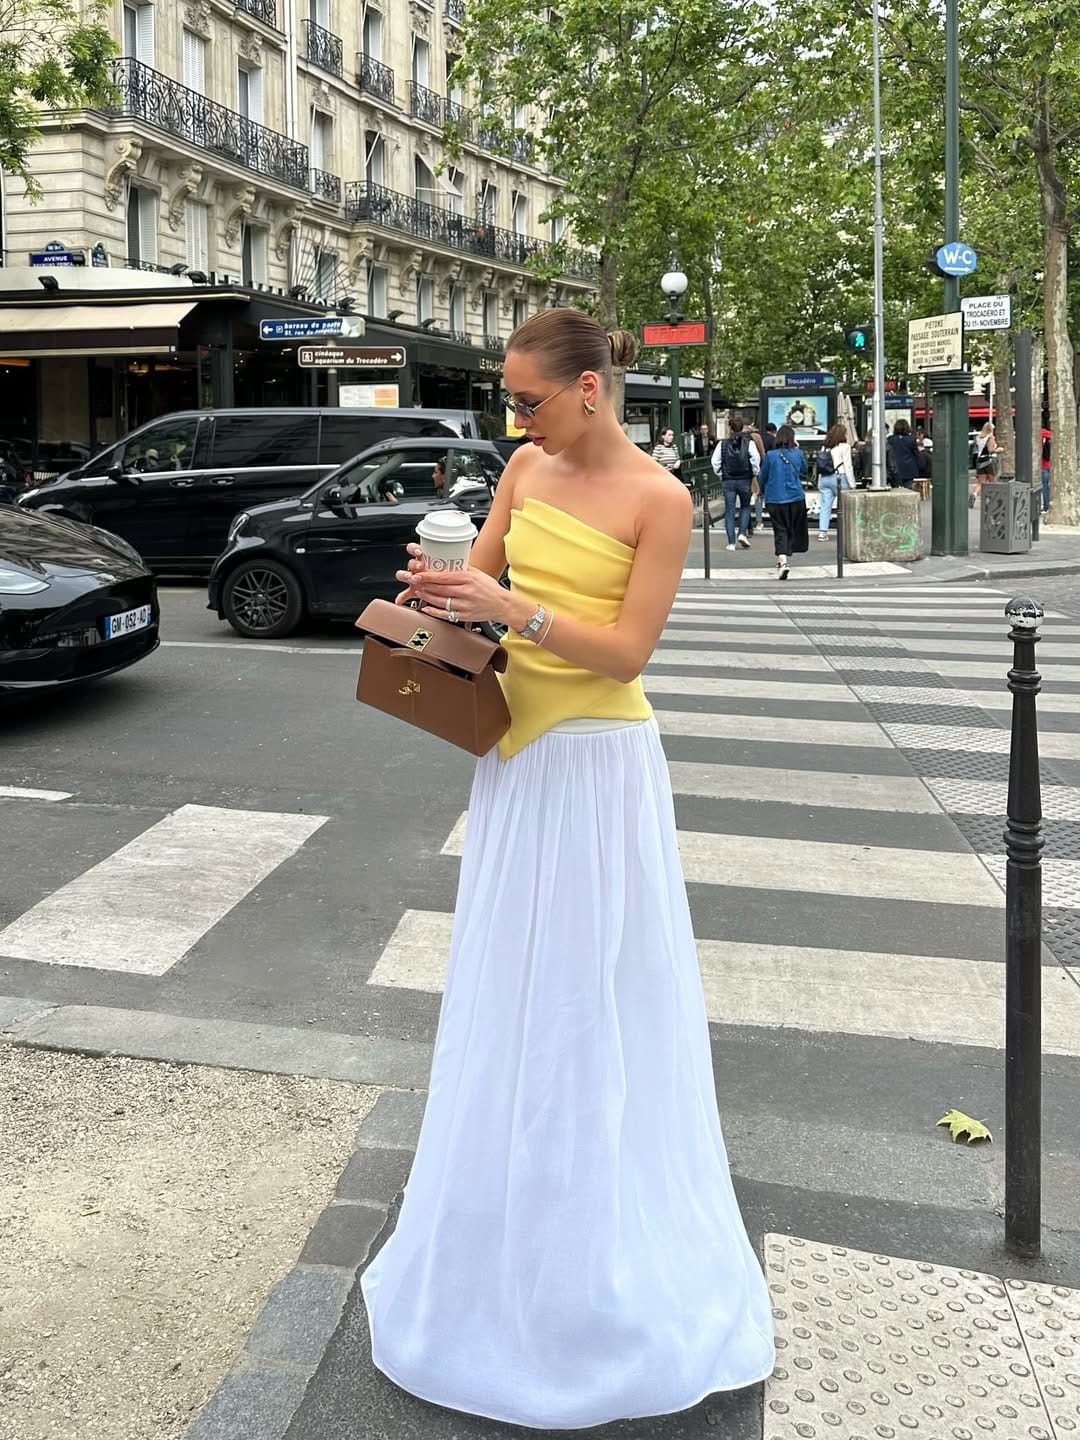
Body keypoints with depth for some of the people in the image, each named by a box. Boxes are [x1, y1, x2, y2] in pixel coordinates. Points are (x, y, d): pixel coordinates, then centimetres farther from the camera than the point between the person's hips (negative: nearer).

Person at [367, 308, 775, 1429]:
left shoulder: (658, 499, -12)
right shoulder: (527, 469, 6)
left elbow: (628, 650, -16)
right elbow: (483, 570, 14)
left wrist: (511, 609, -25)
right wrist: (440, 592, -8)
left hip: (597, 760, -6)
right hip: (519, 749, 7)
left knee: (586, 999, 2)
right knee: (510, 991, 16)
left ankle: (592, 1269, 21)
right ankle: (516, 1219, 35)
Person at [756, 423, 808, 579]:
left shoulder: (770, 455, -7)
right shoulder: (798, 454, -2)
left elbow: (762, 477, 4)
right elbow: (804, 470, 18)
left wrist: (762, 491, 23)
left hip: (775, 498, -2)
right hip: (796, 498, 2)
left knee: (780, 530, -3)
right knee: (792, 529, 17)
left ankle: (783, 561, -22)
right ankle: (784, 559, 27)